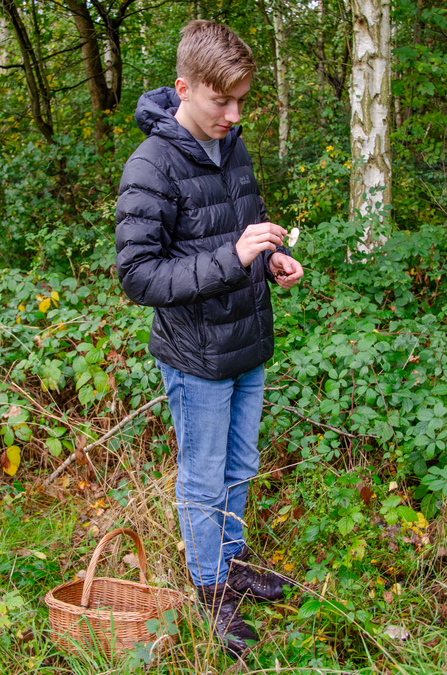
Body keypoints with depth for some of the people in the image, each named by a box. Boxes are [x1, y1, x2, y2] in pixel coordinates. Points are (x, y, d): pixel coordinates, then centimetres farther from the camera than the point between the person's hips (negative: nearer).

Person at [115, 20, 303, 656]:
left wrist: (273, 258, -3)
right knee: (204, 482, 11)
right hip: (198, 360, -7)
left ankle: (232, 561, 43)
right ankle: (212, 591, 31)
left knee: (239, 468, 22)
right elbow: (137, 275, -24)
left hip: (249, 347, 7)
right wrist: (232, 258, -31)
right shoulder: (151, 169, -20)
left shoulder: (233, 145, 3)